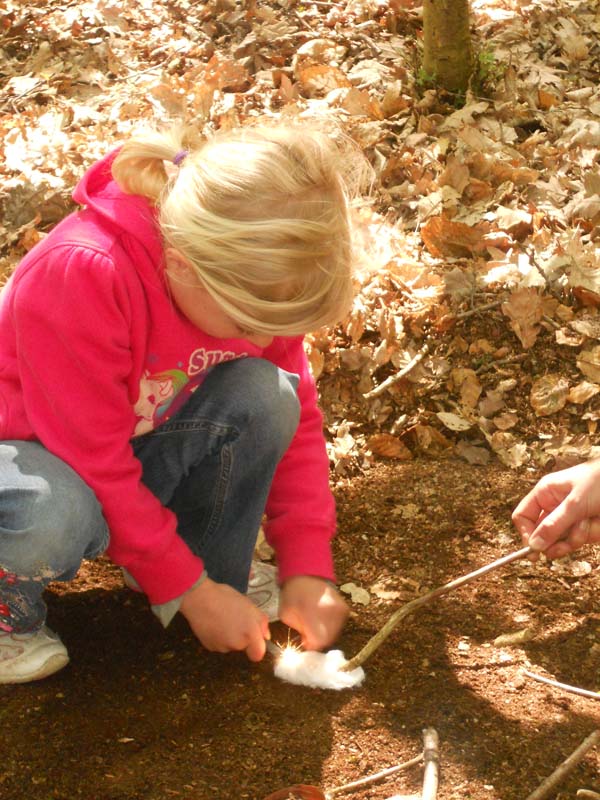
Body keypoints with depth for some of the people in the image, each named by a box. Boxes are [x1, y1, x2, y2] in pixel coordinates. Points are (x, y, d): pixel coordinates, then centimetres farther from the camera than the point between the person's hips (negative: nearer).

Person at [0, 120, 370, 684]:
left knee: (263, 394, -24)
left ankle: (219, 576, -3)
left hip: (140, 455, 5)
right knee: (51, 517, -41)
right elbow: (95, 465, -30)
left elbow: (297, 420, -6)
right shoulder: (78, 275, -35)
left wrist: (307, 570, -13)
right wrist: (188, 589, -23)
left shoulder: (251, 277, -16)